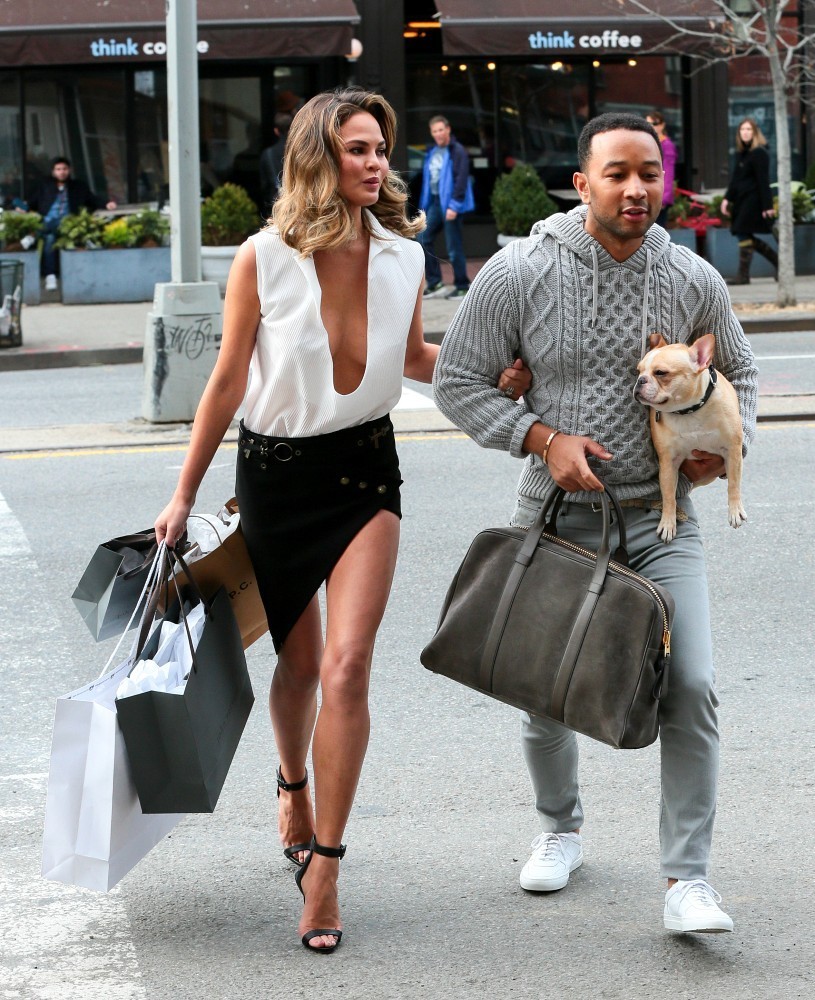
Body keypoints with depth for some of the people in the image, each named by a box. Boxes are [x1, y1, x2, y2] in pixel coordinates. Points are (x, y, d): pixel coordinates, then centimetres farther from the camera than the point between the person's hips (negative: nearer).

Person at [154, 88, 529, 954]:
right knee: (298, 662, 14)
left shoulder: (401, 258, -3)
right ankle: (294, 784, 47)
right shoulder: (264, 259, -12)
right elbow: (227, 382, -3)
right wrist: (183, 497, 1)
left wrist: (491, 371, -1)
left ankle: (323, 865, -4)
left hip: (363, 470, 1)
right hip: (273, 470, -1)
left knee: (346, 667, -12)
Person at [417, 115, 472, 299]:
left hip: (450, 204, -8)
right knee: (423, 241, 3)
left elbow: (461, 180, -16)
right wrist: (424, 206, 15)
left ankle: (462, 286, 6)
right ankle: (434, 283, 10)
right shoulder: (431, 152, 15)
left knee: (454, 247, -4)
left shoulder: (457, 151, -9)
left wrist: (454, 205, -20)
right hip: (434, 202, 8)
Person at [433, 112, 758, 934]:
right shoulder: (521, 272, -10)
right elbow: (457, 382, -4)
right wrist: (544, 439, -15)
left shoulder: (693, 280, -1)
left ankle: (687, 881, -8)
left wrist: (729, 444, -2)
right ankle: (560, 827, 39)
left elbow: (736, 371, 17)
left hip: (661, 521, 1)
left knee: (690, 689, -14)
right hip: (557, 519, 0)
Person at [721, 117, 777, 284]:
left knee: (744, 235, -10)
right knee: (745, 236, 10)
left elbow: (763, 181, -15)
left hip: (753, 200, -9)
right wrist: (727, 198, 12)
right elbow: (735, 179, 20)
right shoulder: (742, 153, 15)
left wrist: (767, 206, -18)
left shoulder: (759, 153, -10)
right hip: (741, 201, 9)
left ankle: (743, 275, -6)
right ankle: (777, 260, 21)